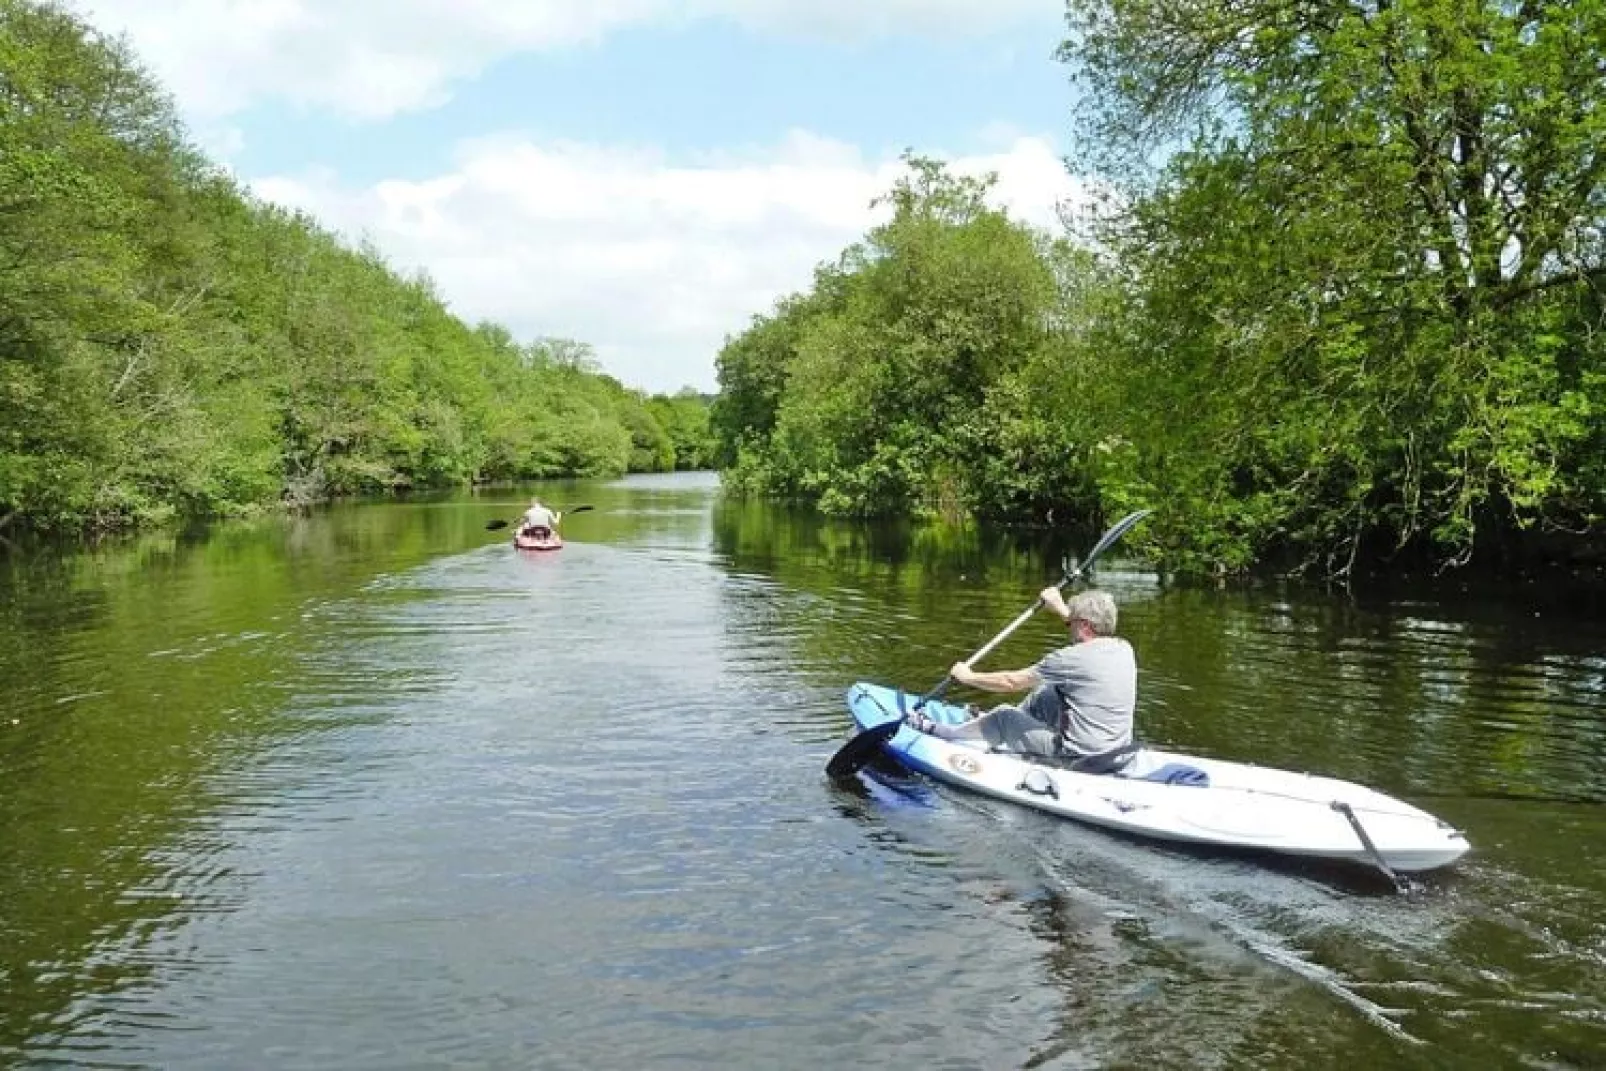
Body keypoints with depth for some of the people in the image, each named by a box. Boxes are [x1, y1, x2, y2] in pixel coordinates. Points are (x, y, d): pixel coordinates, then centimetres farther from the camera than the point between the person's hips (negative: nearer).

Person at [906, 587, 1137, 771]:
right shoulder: (1124, 649, 0)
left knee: (1004, 715, 12)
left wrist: (967, 676, 3)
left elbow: (1011, 682, -11)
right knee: (1044, 693, 21)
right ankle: (984, 722, 43)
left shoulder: (1073, 658, -21)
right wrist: (1061, 607, 32)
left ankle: (936, 732, 31)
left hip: (1079, 760, -7)